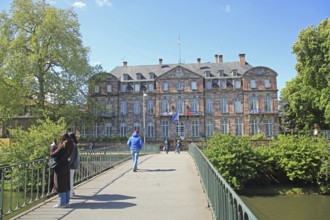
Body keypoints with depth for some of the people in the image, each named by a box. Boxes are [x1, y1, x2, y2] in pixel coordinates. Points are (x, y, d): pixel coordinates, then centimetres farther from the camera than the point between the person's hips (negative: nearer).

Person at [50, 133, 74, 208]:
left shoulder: (62, 146, -19)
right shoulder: (69, 146, 5)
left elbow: (53, 154, -17)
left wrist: (52, 148, 0)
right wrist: (56, 146, 15)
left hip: (60, 167, -8)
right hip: (66, 166, 8)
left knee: (60, 185, 1)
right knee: (66, 185, 13)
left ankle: (61, 203, 7)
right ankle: (66, 202, 21)